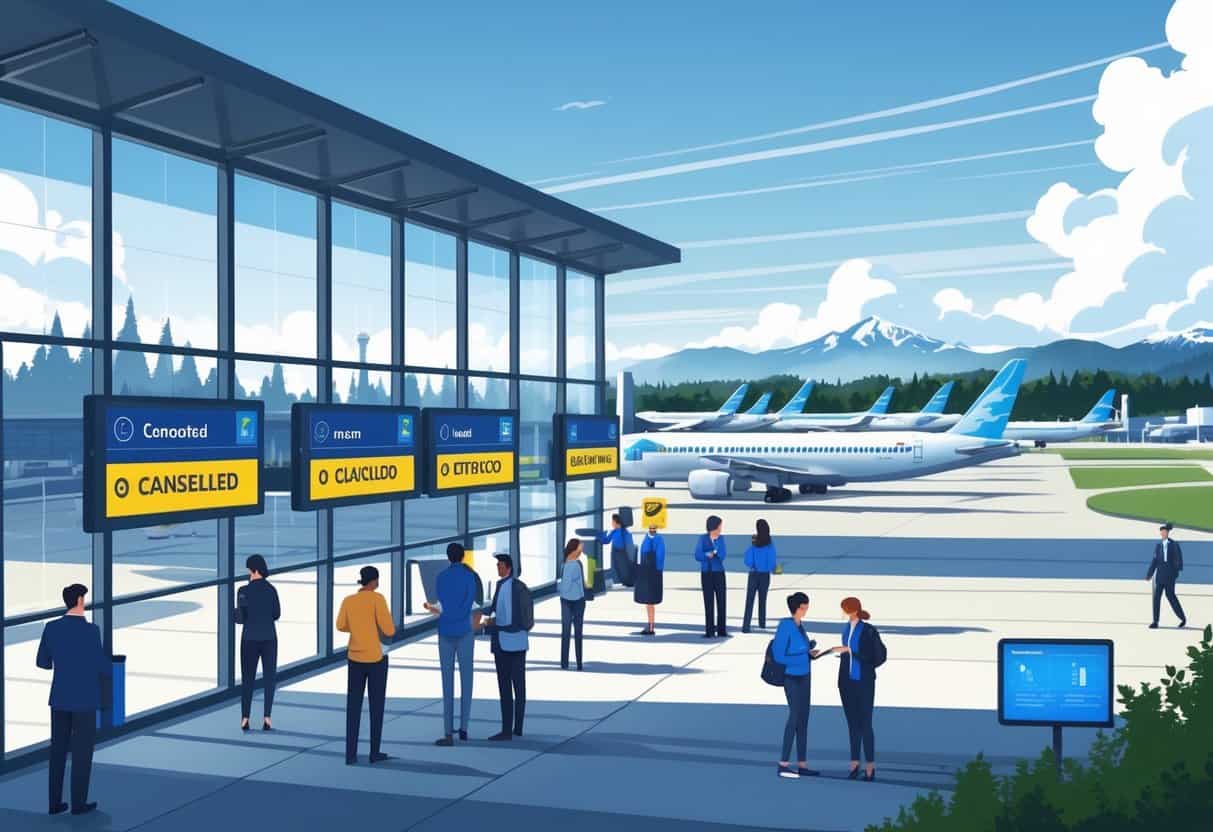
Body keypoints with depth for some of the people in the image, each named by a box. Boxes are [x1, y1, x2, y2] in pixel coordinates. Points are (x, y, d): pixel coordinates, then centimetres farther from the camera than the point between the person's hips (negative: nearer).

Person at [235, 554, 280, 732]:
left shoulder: (244, 591, -12)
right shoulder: (271, 589, -2)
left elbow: (240, 618, -11)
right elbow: (276, 614, 5)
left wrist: (235, 613, 11)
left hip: (250, 638, -1)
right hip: (269, 638, 2)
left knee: (247, 678, 10)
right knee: (269, 677, 7)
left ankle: (245, 718, 9)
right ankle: (266, 717, 0)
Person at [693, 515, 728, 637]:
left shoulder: (721, 538, 2)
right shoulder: (703, 538, -4)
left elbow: (722, 555, -10)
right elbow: (698, 556, -9)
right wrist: (708, 555, -20)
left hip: (719, 573, 2)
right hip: (706, 573, -2)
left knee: (721, 601, 1)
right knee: (709, 602, 0)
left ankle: (721, 630, 7)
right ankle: (709, 630, 2)